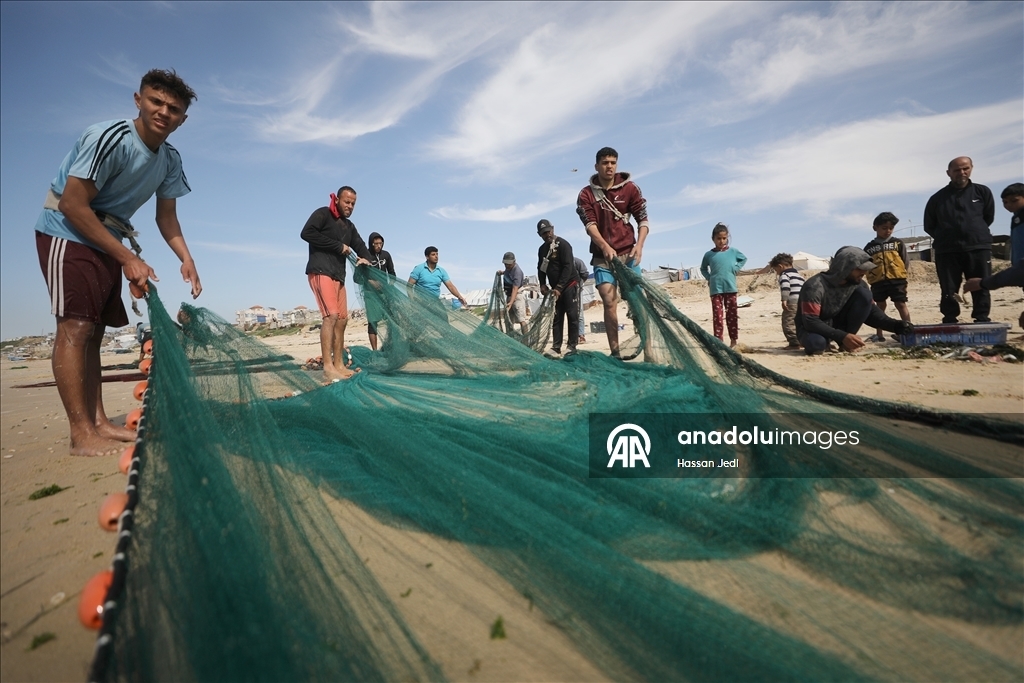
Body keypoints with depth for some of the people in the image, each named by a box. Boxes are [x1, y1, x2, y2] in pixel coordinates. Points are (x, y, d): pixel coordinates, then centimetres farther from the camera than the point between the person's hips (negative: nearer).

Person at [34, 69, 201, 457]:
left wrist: (186, 259, -7)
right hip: (67, 234, -8)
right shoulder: (109, 138, -20)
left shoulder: (170, 160, 2)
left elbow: (167, 216, 9)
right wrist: (128, 258, -23)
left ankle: (98, 423, 9)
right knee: (75, 327, -15)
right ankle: (81, 435, -15)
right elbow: (72, 205, -22)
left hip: (106, 241, 8)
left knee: (94, 331, 6)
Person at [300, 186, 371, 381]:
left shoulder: (349, 226, 22)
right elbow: (306, 233, -15)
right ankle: (328, 367, -20)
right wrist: (338, 246, -13)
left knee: (342, 319, 5)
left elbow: (360, 246, 16)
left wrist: (366, 258, -9)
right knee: (331, 315, -19)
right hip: (320, 272, -8)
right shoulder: (323, 214, 0)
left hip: (338, 276, 9)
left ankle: (339, 365, 10)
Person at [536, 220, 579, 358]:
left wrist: (559, 287, -23)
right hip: (556, 288, 7)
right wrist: (542, 284, 0)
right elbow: (541, 268, 16)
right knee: (556, 319, 2)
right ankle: (556, 349, 0)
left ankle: (571, 347, -1)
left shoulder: (563, 244, -12)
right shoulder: (542, 249, 10)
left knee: (572, 316, -5)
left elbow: (568, 267, -19)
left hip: (570, 285, -7)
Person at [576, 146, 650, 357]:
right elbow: (590, 225, -9)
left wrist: (639, 245, -17)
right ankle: (615, 352, -2)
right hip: (602, 256, 0)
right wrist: (605, 247, -26)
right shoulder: (586, 194, 2)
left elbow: (643, 219, 2)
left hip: (627, 253, 0)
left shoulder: (630, 188, 3)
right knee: (609, 303, -5)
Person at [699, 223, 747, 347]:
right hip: (715, 289, -1)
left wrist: (736, 268, 6)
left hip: (730, 288, 1)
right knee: (717, 315, -1)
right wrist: (709, 278, 3)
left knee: (732, 315, 7)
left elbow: (744, 259, 20)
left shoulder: (733, 251, 2)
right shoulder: (709, 255, 1)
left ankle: (733, 340, 14)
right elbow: (703, 268, 17)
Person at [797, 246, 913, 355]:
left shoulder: (858, 283, -6)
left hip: (838, 324, 6)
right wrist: (842, 336, -35)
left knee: (864, 294, -15)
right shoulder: (815, 286, -27)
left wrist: (895, 325, -16)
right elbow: (811, 322, -30)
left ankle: (846, 342, -5)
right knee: (816, 343, -42)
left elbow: (871, 312, 1)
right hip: (812, 328, -6)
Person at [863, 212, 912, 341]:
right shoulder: (869, 247, 7)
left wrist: (901, 275, 1)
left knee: (901, 304, -3)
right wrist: (870, 278, -2)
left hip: (897, 280, -1)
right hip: (877, 282, 1)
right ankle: (879, 334, 14)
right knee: (880, 306, 9)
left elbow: (905, 261, 8)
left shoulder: (898, 243, 7)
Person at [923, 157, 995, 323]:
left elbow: (989, 218, 16)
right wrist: (945, 238, 8)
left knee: (981, 288, 2)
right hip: (947, 250, -1)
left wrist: (975, 233, 13)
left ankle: (982, 322, 7)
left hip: (978, 247, 1)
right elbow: (929, 226, 10)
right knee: (948, 291, -1)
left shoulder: (982, 192, 8)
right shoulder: (938, 198, 4)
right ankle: (950, 323, 5)